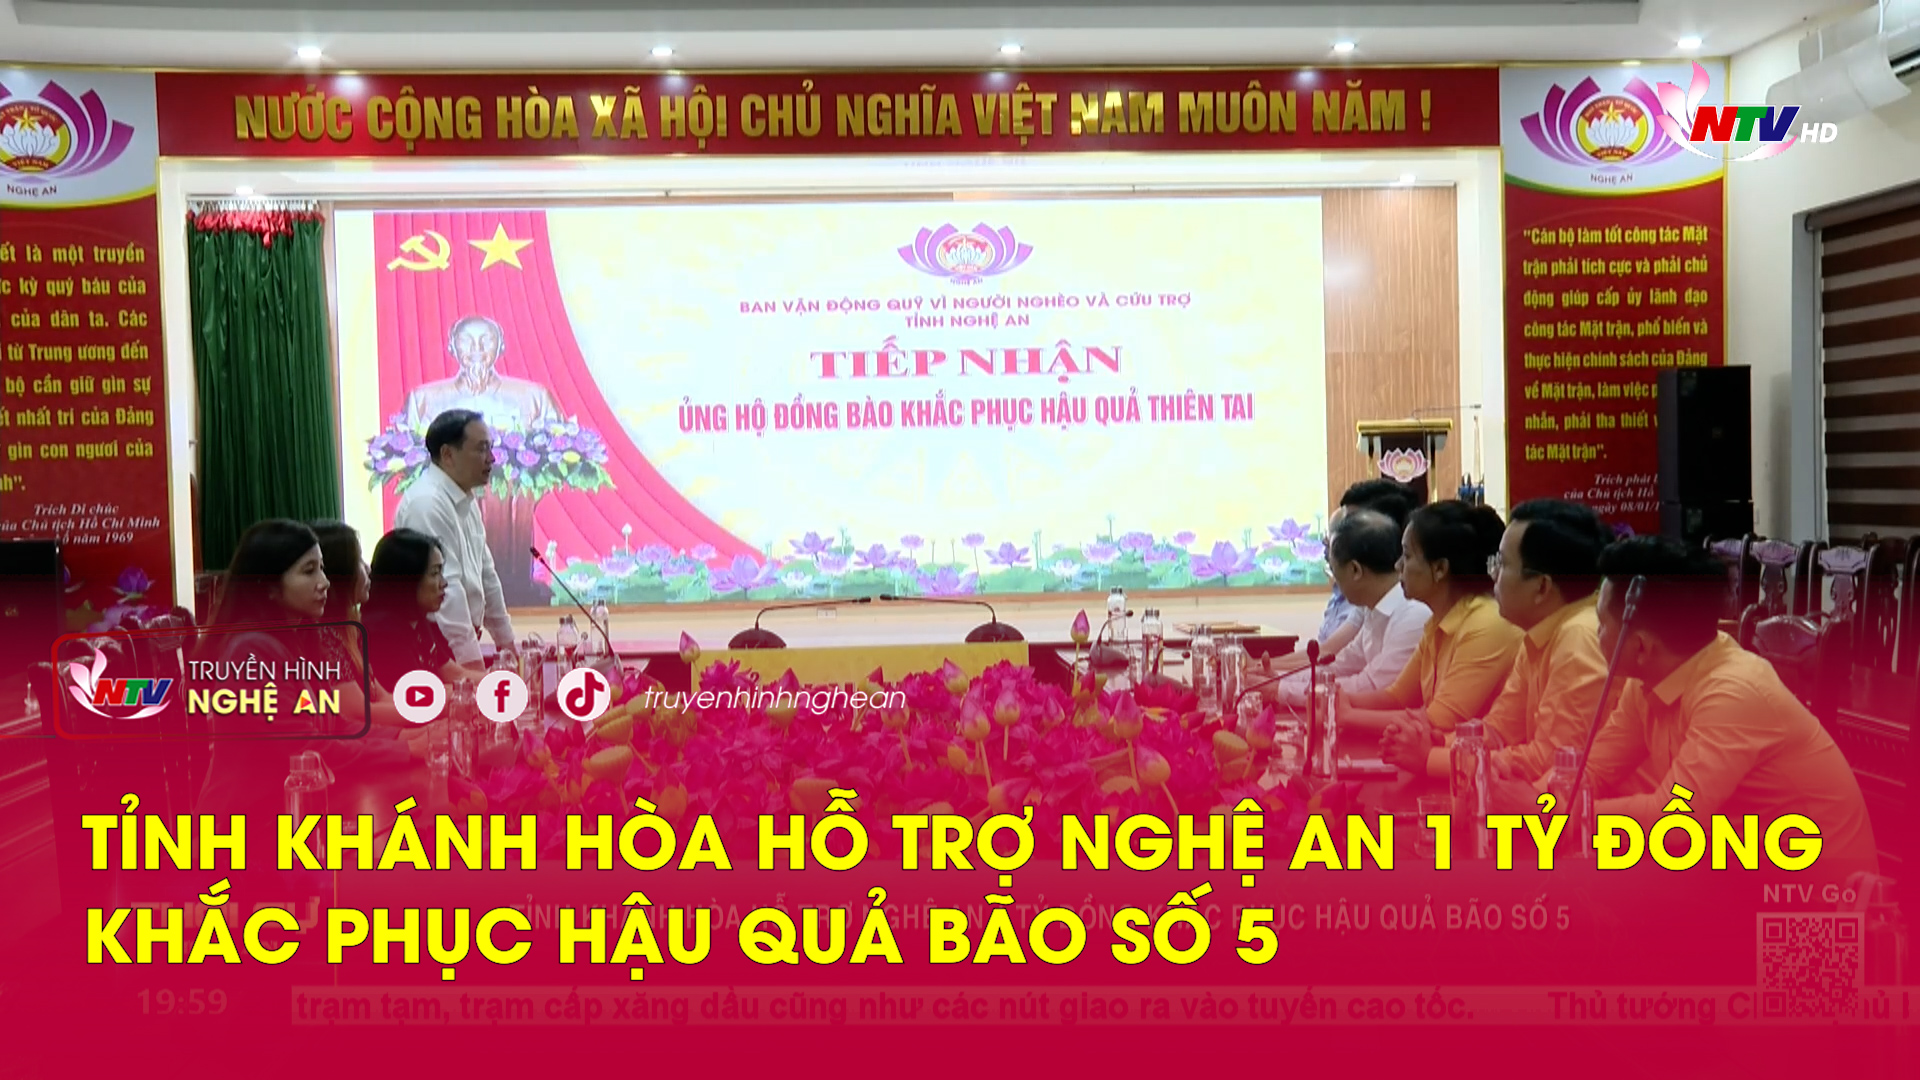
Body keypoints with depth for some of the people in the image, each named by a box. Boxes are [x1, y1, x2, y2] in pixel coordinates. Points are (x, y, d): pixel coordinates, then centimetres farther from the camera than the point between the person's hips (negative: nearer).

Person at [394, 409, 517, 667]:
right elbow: (445, 588, -22)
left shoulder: (465, 502, 12)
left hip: (462, 643, 8)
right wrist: (471, 660, -24)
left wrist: (507, 643, 20)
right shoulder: (427, 503, -17)